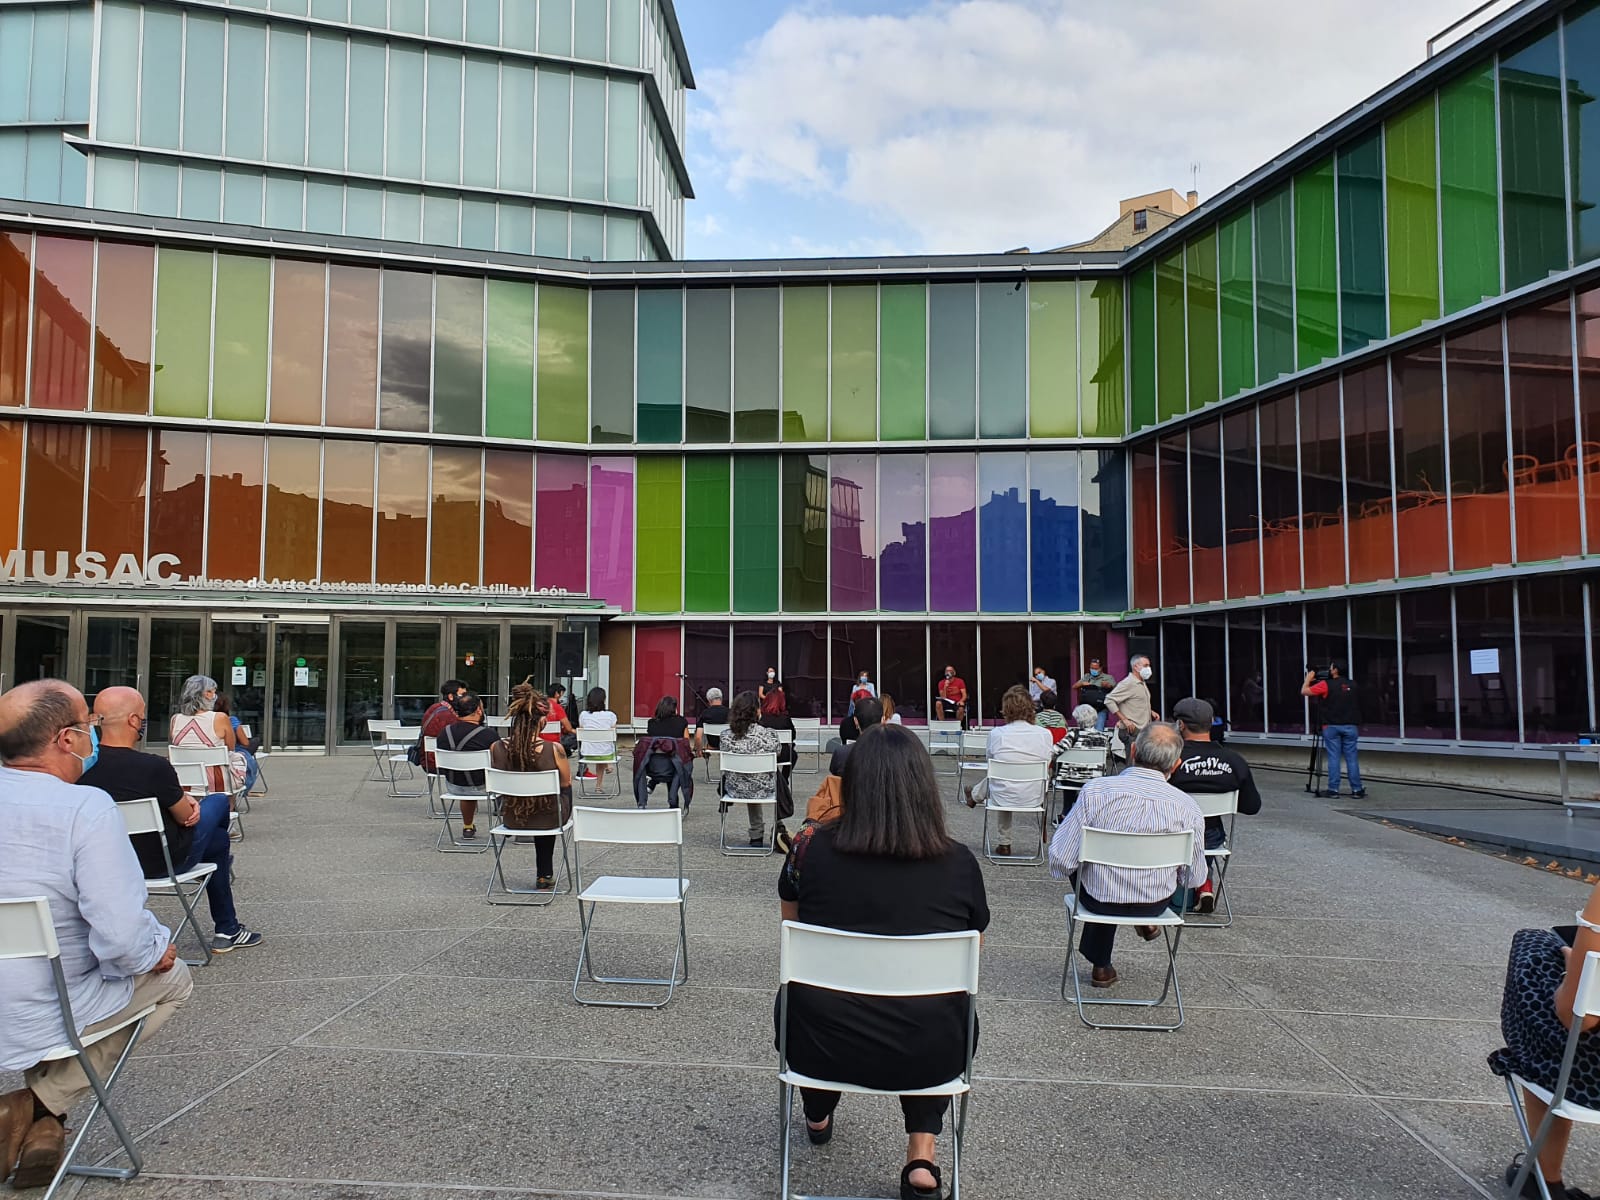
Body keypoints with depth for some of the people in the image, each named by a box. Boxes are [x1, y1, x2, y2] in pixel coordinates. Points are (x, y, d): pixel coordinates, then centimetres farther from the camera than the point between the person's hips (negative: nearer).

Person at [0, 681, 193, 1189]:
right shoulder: (87, 809, -24)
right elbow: (123, 941, -28)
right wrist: (158, 950, -5)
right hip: (42, 1017, -7)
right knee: (172, 977, 19)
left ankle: (43, 1125, 28)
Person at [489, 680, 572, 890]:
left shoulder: (496, 748, -16)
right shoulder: (554, 749, -25)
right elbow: (566, 783, -7)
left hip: (511, 819, 3)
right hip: (548, 818, -3)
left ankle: (544, 875, 46)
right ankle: (545, 874, 44)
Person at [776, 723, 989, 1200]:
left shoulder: (810, 847, -13)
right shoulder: (959, 862, -13)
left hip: (821, 1049, 0)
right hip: (929, 1057, 0)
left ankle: (817, 1116, 56)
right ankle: (922, 1154, 23)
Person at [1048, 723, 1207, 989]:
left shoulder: (1094, 791, -21)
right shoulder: (1187, 807, -17)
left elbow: (1060, 861, -18)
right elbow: (1194, 878, -5)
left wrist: (1063, 867, 6)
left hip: (1099, 900, -1)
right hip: (1157, 904, 1)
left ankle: (1101, 966, 40)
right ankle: (1146, 923, 39)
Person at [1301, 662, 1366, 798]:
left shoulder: (1326, 685, -6)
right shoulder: (1352, 685, 9)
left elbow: (1304, 691, -4)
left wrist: (1309, 678, 12)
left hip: (1331, 727, -3)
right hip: (1350, 726, 3)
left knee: (1333, 758, 0)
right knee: (1351, 758, 5)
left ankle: (1333, 789, -1)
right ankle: (1357, 789, 7)